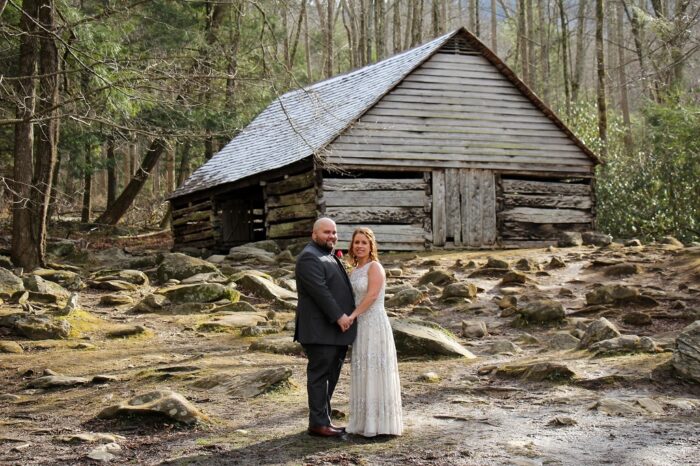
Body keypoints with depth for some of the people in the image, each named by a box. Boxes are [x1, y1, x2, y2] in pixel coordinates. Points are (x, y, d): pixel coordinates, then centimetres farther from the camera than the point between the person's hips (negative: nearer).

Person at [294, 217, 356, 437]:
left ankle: (323, 418, 19)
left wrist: (345, 316, 13)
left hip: (337, 328, 10)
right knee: (320, 375, -4)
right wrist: (339, 316, -19)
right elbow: (320, 291, -19)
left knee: (331, 376, 12)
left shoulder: (330, 256, 20)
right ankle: (318, 423, 2)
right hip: (320, 329, -10)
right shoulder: (309, 257, -12)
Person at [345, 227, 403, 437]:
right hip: (360, 325, 8)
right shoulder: (356, 270, 14)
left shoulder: (375, 266, -10)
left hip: (374, 324, -8)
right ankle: (367, 421, 17)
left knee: (376, 371, -5)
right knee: (363, 372, 10)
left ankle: (380, 423, 0)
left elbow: (372, 295, -20)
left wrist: (351, 316, -21)